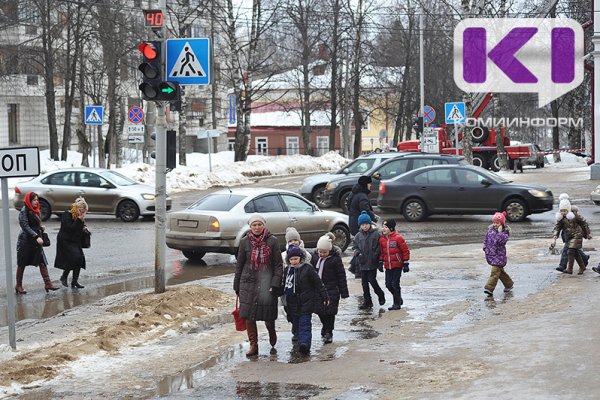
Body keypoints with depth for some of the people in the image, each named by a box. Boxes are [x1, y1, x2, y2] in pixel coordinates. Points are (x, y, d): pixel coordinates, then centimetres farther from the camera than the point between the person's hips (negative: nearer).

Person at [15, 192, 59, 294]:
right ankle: (18, 286, 14)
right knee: (22, 264, 4)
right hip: (26, 241, -7)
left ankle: (47, 284, -3)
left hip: (36, 241, 7)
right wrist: (37, 237, -27)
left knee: (42, 262, -1)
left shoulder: (35, 211, 12)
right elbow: (25, 227, -20)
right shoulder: (24, 212, -13)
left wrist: (41, 227, 3)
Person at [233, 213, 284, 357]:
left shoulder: (272, 241, 0)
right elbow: (239, 264, 11)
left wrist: (275, 283, -10)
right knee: (249, 315, -1)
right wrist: (237, 286, 10)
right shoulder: (244, 242, 4)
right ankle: (253, 344, 8)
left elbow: (278, 264, 0)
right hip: (248, 282, 2)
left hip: (266, 282, -2)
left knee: (269, 313, -1)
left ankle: (271, 332, 32)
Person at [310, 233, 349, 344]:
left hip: (331, 290, -5)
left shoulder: (335, 258, -12)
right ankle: (326, 326, 35)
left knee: (329, 312, -1)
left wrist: (344, 292, -7)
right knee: (319, 310, 9)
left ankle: (328, 332, 14)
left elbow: (341, 276, -8)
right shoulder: (315, 256, 1)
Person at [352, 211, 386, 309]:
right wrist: (357, 252, -4)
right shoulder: (358, 236, 5)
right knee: (364, 282, 7)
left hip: (373, 263, -4)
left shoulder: (376, 234, -6)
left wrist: (376, 254, -14)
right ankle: (367, 301, 17)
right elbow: (355, 247, 15)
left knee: (372, 280, -6)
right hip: (363, 263, 4)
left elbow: (380, 247, -3)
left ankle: (381, 295, 21)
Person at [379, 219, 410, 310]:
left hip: (397, 266, -6)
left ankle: (397, 303, 4)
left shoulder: (398, 238, -12)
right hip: (388, 266, 6)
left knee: (395, 284, -7)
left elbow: (405, 251, -9)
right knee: (388, 284, 4)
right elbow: (381, 252, 17)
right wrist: (381, 262, 14)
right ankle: (399, 299, 25)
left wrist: (406, 264, -9)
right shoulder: (382, 239, 5)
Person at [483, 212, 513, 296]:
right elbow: (486, 239, 20)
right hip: (490, 254, 7)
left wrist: (500, 232, -25)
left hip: (499, 255, -7)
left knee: (495, 271, -14)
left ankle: (489, 288, -20)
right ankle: (509, 284, 35)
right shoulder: (490, 230, 9)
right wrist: (485, 247, 12)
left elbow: (502, 241, -24)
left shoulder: (504, 232, -9)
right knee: (500, 271, 18)